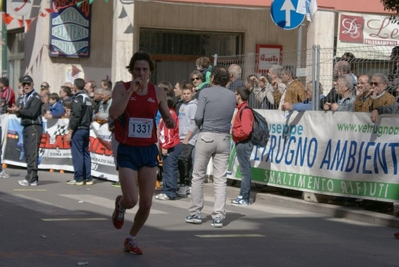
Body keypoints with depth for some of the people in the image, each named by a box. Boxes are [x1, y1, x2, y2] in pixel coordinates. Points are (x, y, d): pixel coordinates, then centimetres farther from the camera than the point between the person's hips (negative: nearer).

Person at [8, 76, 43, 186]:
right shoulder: (25, 97, 19)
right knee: (27, 153, 7)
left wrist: (19, 110, -14)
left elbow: (32, 113, -17)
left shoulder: (36, 97, -7)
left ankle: (31, 179, -17)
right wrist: (18, 112, 1)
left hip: (34, 127, -9)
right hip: (26, 127, 9)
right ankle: (33, 178, 11)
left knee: (32, 153, -12)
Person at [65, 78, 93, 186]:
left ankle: (78, 179, -5)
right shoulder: (88, 99, 15)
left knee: (77, 154, -5)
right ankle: (88, 178, 10)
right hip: (86, 129, 9)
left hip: (78, 130, -9)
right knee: (85, 154, 9)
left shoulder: (78, 99, -13)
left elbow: (75, 117, -18)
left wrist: (70, 132, -16)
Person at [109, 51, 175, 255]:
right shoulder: (122, 88, -5)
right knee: (131, 200, -14)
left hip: (149, 151, 3)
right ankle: (120, 204, 25)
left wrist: (170, 121, -12)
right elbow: (113, 113, -22)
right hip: (127, 152, -3)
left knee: (146, 203, 3)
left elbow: (168, 120, 12)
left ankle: (131, 239, 26)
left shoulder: (158, 92, 3)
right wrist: (131, 90, -26)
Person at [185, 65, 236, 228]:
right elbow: (230, 117, 9)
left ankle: (195, 213, 12)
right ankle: (218, 216, -1)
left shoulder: (205, 92, -5)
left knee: (198, 177, 8)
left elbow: (198, 117, -11)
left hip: (206, 136, -3)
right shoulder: (232, 96, 6)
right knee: (220, 179, 3)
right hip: (224, 138, 3)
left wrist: (199, 125, 8)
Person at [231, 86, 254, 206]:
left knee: (245, 170, -6)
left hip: (243, 143, -10)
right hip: (241, 143, 10)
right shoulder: (242, 109, 14)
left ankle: (244, 198, -4)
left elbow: (245, 130, -24)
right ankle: (243, 196, 18)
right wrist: (234, 132, 4)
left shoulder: (245, 110, -16)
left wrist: (234, 133, -10)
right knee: (245, 170, 12)